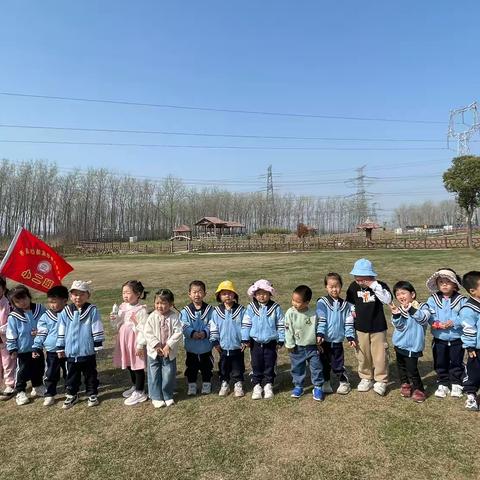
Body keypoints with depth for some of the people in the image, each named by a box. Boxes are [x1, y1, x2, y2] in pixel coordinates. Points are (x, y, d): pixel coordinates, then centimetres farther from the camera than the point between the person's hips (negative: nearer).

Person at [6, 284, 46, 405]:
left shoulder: (40, 309, -8)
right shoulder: (13, 317, -13)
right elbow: (11, 336, -7)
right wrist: (12, 349, -10)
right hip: (23, 350, -3)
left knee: (39, 369, 18)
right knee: (23, 372, 7)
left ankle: (38, 387, 38)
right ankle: (20, 392, 25)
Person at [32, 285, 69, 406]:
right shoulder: (46, 316, -5)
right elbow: (41, 333, 0)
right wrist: (36, 347, -5)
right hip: (52, 352, 1)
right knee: (51, 374, 9)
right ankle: (50, 394, 26)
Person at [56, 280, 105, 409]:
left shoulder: (92, 311, -10)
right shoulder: (65, 312, -1)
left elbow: (97, 330, -6)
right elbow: (61, 332, 6)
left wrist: (98, 345, -6)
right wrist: (60, 348, 8)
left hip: (88, 351, -2)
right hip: (71, 352, 3)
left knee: (90, 374, 12)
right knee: (72, 375, 17)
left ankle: (92, 394, 27)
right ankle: (71, 395, 34)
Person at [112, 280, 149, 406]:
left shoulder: (141, 310, -18)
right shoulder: (122, 307, 4)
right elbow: (118, 326, 12)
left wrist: (141, 345, -21)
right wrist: (114, 320, -8)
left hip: (136, 342, -7)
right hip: (124, 341, 8)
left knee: (138, 367, 4)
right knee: (129, 366, 20)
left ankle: (140, 393, 18)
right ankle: (135, 386, 40)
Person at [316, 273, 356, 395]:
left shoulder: (345, 304, 4)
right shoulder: (322, 302, -7)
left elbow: (348, 322, 8)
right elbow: (321, 320, -12)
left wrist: (350, 337, 6)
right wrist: (320, 334, -20)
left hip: (338, 340, 2)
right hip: (325, 340, -1)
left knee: (338, 364, 9)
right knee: (325, 363, 11)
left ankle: (344, 382, 28)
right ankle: (325, 383, 27)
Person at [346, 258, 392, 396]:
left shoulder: (380, 286, -13)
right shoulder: (353, 286, -4)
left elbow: (388, 300, -31)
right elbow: (350, 302, 12)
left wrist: (374, 285, -33)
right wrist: (352, 311, -3)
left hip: (378, 328, -3)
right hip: (360, 328, 3)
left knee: (380, 355, 6)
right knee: (363, 355, 14)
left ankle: (381, 380, 24)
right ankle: (366, 378, 32)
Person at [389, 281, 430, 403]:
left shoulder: (421, 307, -8)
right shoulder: (398, 310, -4)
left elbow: (424, 318, -27)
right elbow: (399, 326, -13)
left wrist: (411, 309, -37)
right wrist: (396, 315, -31)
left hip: (413, 345, -4)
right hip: (400, 344, 4)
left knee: (412, 368, -3)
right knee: (401, 366, 18)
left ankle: (418, 389, 17)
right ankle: (405, 384, 38)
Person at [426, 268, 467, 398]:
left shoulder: (461, 300, -7)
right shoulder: (433, 299, -4)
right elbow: (429, 316, -10)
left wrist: (453, 322, -26)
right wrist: (438, 324, -26)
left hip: (457, 339, -1)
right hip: (439, 339, 1)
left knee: (456, 363, 14)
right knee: (440, 363, 13)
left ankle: (456, 384, 32)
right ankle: (442, 384, 28)